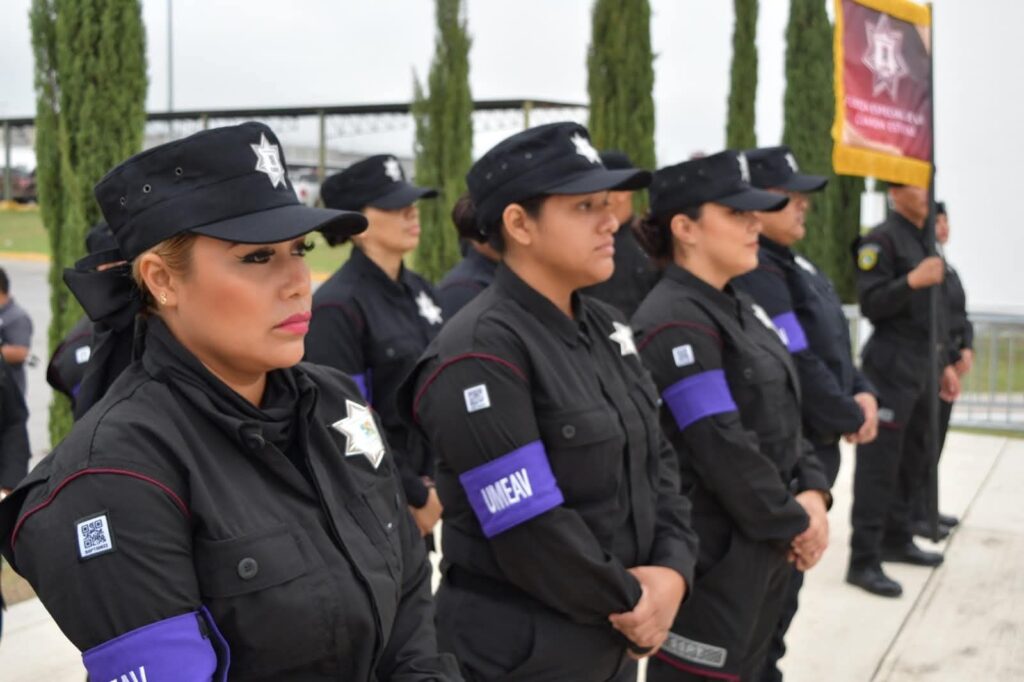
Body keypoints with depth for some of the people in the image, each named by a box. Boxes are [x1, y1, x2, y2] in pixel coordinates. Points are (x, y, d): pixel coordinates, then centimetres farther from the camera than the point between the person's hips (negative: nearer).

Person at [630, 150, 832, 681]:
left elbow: (785, 416, 12)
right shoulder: (675, 324, -20)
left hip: (765, 547, 9)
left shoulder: (740, 307, 10)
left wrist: (813, 494, -3)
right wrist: (794, 523, -13)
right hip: (715, 555, -9)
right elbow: (723, 450, -24)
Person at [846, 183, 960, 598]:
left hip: (922, 368, 9)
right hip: (892, 366, -9)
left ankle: (897, 539, 28)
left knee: (913, 460, 15)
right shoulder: (881, 240, -10)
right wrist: (912, 281, -28)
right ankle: (863, 560, -5)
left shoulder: (924, 242, 18)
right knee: (879, 465, -8)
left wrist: (945, 364, 19)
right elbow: (870, 305, -17)